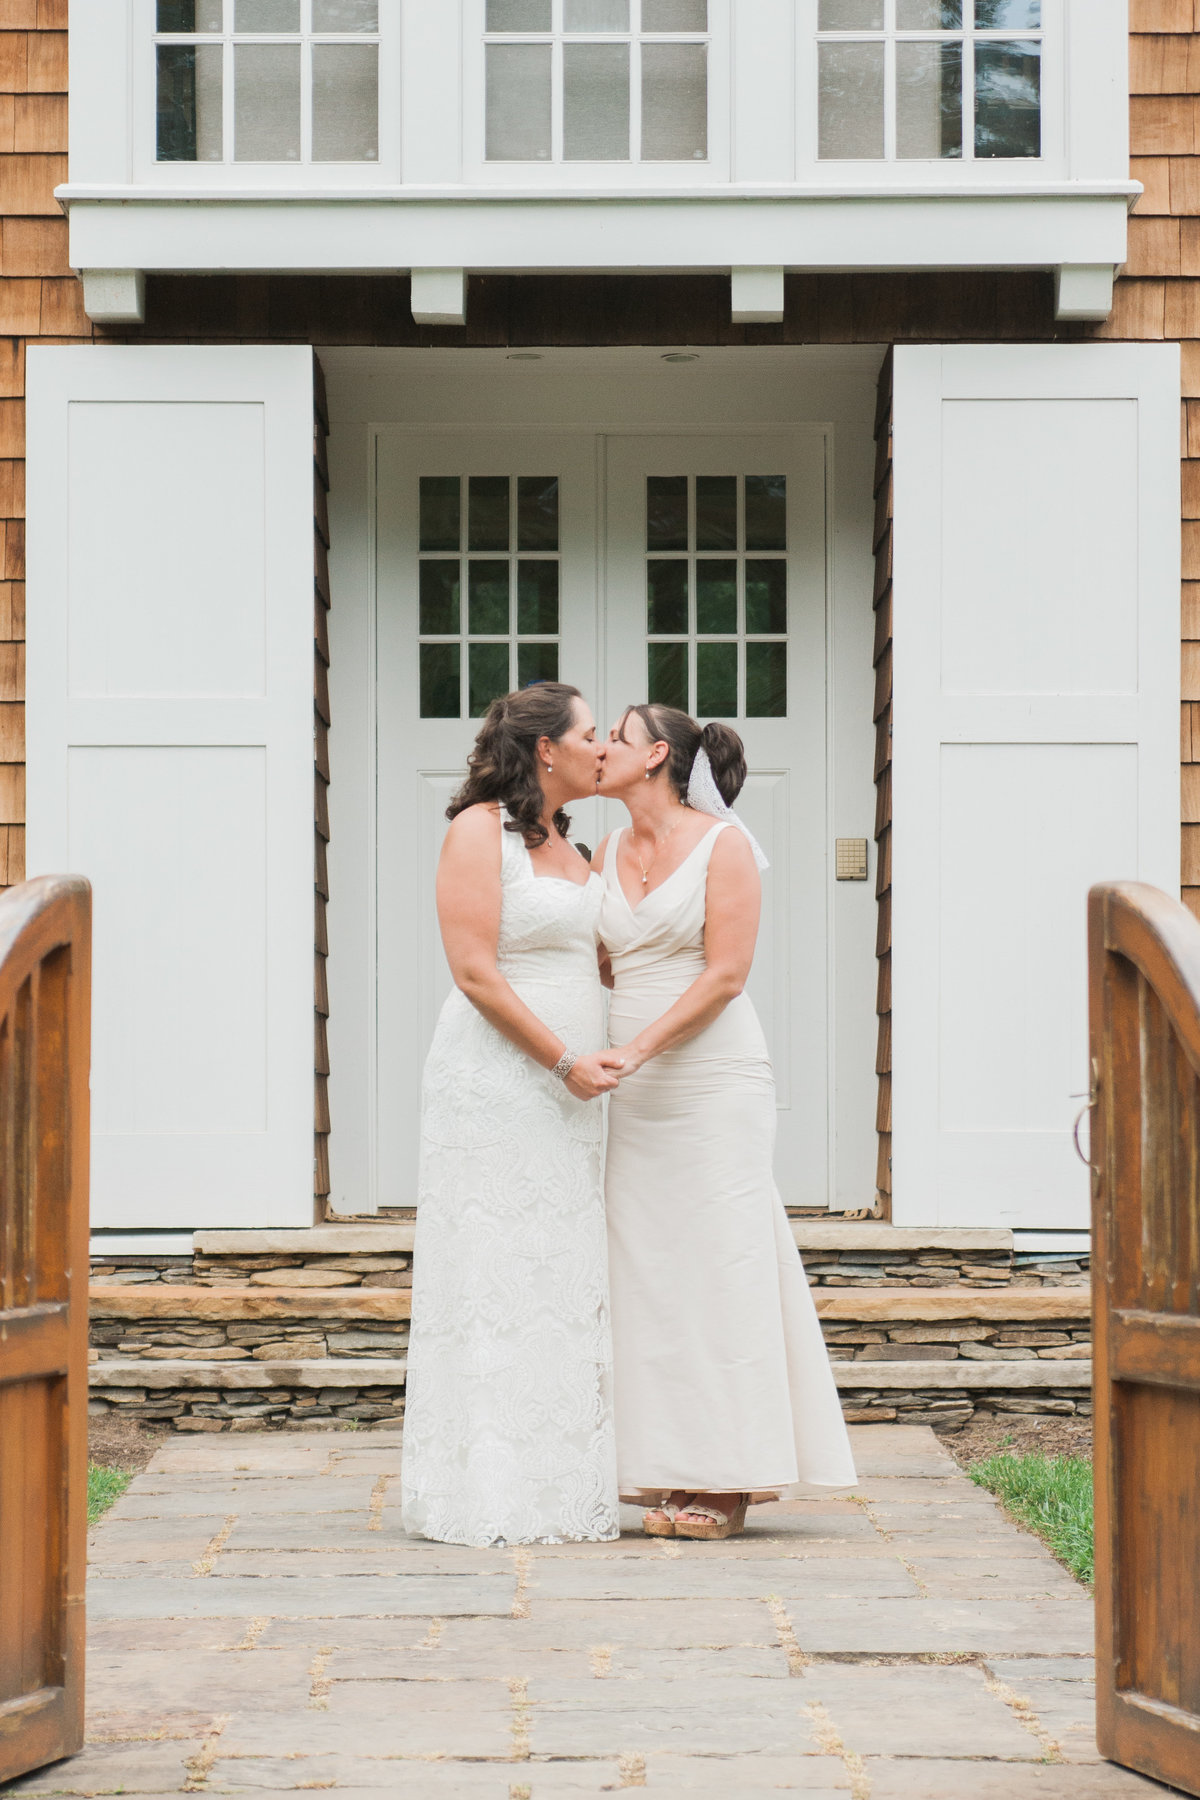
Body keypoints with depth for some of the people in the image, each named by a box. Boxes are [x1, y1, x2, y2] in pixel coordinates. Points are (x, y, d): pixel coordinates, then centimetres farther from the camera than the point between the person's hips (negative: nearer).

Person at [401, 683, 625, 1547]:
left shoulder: (564, 845, 17)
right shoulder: (479, 830, -8)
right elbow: (474, 969, -16)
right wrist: (565, 1061, -16)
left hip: (566, 1094, 9)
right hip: (496, 1084, -9)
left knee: (566, 1285, 8)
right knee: (498, 1280, -6)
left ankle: (564, 1490, 13)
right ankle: (494, 1502, -2)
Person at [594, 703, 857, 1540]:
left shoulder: (724, 844, -6)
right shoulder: (609, 855, 13)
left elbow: (725, 974, -12)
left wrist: (638, 1048, -18)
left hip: (714, 1082, -6)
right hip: (636, 1095, 6)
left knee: (719, 1268, -5)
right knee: (650, 1273, 3)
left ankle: (726, 1485, -1)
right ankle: (675, 1479, 8)